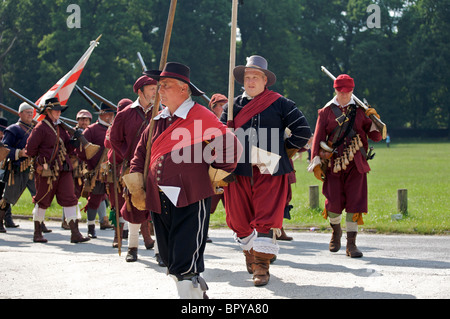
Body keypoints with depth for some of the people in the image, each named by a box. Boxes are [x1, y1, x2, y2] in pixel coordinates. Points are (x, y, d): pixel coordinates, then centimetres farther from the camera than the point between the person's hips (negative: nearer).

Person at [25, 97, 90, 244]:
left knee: (69, 199, -1)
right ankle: (37, 233, 18)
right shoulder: (40, 128, -9)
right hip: (47, 170, -6)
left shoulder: (60, 127, 14)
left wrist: (75, 139, -1)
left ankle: (75, 233, -3)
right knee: (42, 201, 5)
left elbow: (68, 148, 16)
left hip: (63, 169, 6)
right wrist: (41, 159, 2)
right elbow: (29, 149, -8)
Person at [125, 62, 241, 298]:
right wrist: (136, 188, 15)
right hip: (159, 201, 8)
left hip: (191, 201, -7)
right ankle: (199, 293, 31)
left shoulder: (201, 117, -7)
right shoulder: (158, 120, 14)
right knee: (170, 260, 14)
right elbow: (141, 153, 23)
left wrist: (214, 177, -4)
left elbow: (230, 146, -9)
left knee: (185, 264, -13)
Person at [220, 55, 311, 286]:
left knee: (266, 219, -8)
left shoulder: (280, 104, 3)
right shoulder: (233, 106, 12)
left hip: (270, 172, -3)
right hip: (240, 171, 3)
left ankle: (261, 265, -5)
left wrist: (284, 150, 5)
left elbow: (303, 131, 5)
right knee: (239, 218, 7)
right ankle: (250, 253, 31)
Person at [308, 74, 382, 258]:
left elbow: (376, 137, 9)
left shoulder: (360, 111, 9)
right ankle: (336, 230, 28)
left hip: (355, 165, 1)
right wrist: (316, 163, -2)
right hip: (333, 163, -1)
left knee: (354, 202, -4)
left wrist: (375, 119, -9)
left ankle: (351, 244, 1)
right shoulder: (326, 111, 6)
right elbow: (318, 137, 5)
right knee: (334, 201, -4)